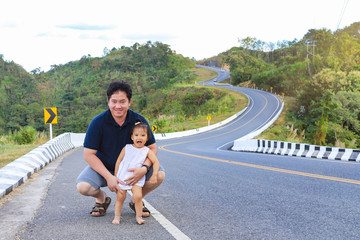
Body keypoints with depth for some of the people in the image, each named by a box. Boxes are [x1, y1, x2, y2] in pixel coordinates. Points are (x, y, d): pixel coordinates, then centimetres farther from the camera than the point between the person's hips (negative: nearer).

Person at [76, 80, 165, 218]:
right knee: (83, 187, -28)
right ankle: (102, 198, 10)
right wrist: (109, 177, -29)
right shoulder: (98, 123, -18)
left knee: (159, 174, -22)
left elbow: (152, 148, -8)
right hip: (103, 167, -1)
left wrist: (144, 168, -30)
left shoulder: (139, 120, -13)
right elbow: (89, 154, -18)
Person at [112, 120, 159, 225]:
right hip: (122, 177, 2)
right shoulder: (127, 148, 4)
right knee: (120, 197, 2)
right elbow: (119, 161, 10)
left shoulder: (147, 151, 1)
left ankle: (139, 216, -2)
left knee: (138, 196, -18)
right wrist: (116, 175, 8)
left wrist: (154, 175, -14)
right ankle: (117, 216, 16)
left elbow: (155, 162, -2)